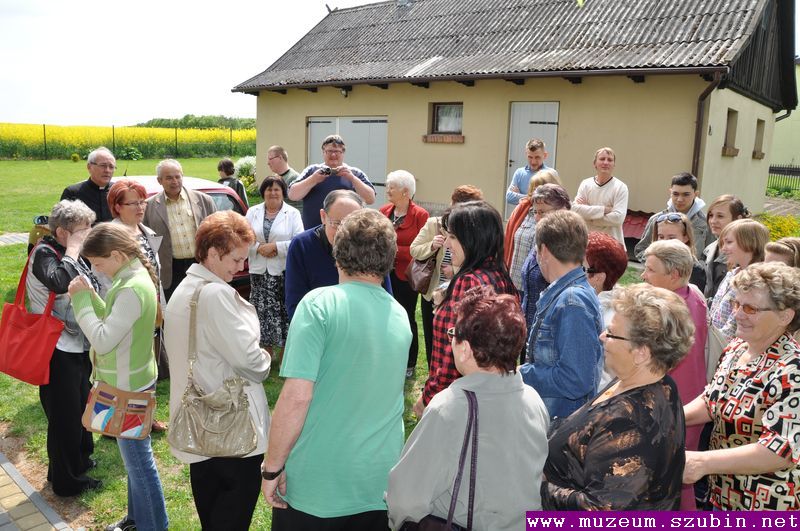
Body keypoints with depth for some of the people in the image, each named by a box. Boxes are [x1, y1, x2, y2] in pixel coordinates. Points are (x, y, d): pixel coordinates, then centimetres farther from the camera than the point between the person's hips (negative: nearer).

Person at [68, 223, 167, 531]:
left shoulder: (133, 289, -27)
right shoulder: (133, 277, 4)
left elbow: (103, 340, -28)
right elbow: (112, 321, 10)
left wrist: (81, 300, -21)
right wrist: (89, 296, -3)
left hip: (129, 386, -10)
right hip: (130, 381, 10)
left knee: (138, 457, 5)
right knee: (134, 455, 22)